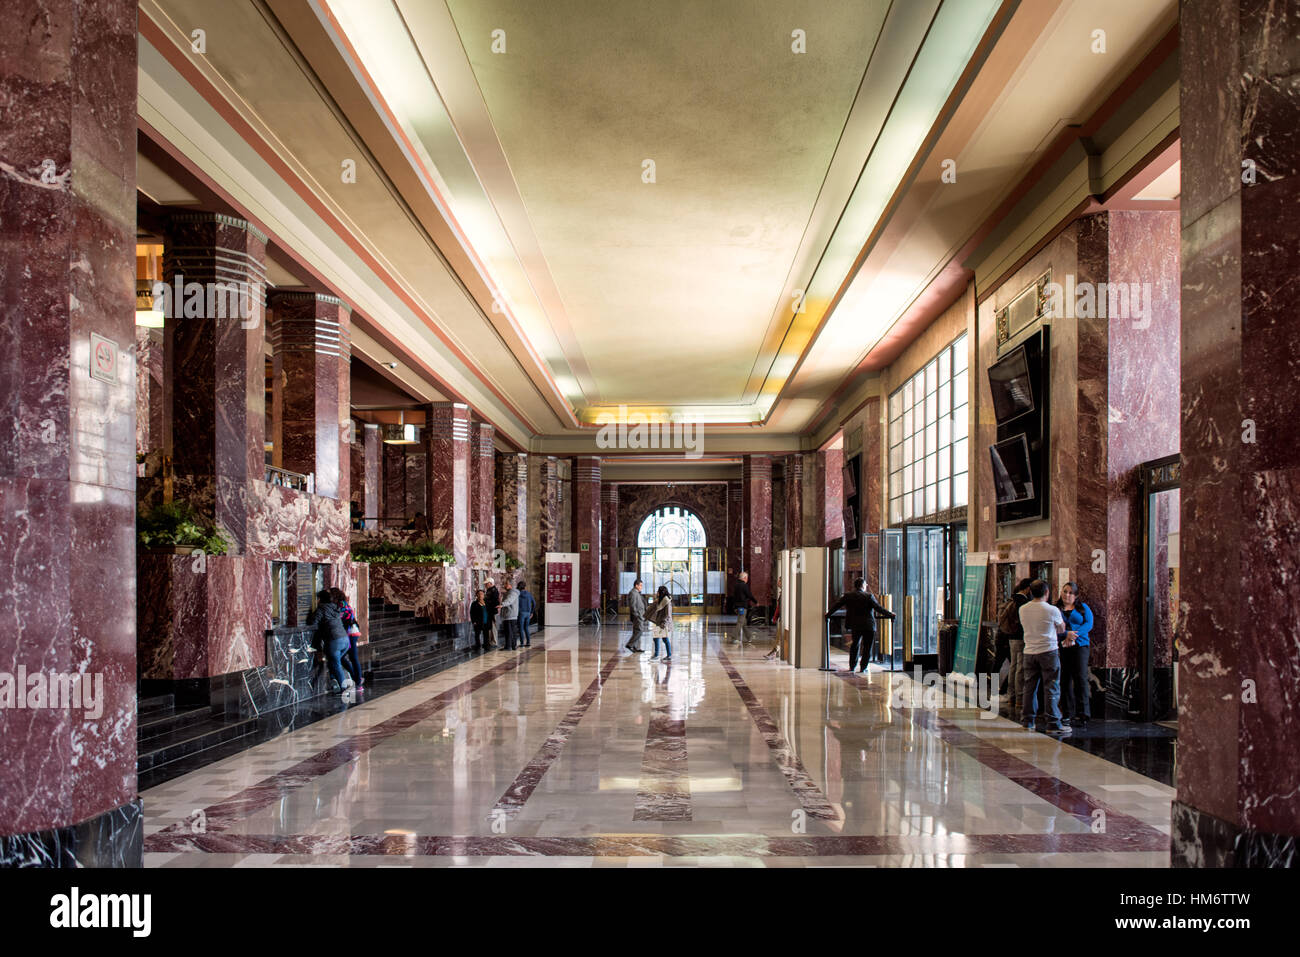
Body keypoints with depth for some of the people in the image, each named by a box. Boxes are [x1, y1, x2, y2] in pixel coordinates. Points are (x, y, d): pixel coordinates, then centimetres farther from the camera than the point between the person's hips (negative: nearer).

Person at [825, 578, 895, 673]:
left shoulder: (847, 596, 2)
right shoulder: (868, 596, -9)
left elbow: (836, 606, 9)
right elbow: (879, 608, -10)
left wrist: (828, 615, 23)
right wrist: (890, 614, 2)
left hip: (855, 626, 4)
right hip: (869, 626, -4)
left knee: (855, 644, 22)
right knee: (867, 647, 8)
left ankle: (852, 667, 25)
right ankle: (863, 668, 8)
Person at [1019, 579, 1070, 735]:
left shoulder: (1023, 609, 3)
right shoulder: (1052, 610, -11)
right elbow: (1061, 630, 4)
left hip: (1029, 652, 5)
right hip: (1048, 652, -5)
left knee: (1030, 687, 12)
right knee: (1052, 688, 0)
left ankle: (1027, 721, 17)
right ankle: (1053, 724, 0)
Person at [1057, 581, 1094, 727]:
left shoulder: (1083, 607, 12)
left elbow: (1088, 624, -1)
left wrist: (1074, 635, -15)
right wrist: (1066, 634, -19)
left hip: (1079, 645, -1)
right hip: (1061, 648, 1)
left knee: (1080, 678, -9)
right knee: (1064, 680, 2)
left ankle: (1082, 714, -9)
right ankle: (1068, 713, 8)